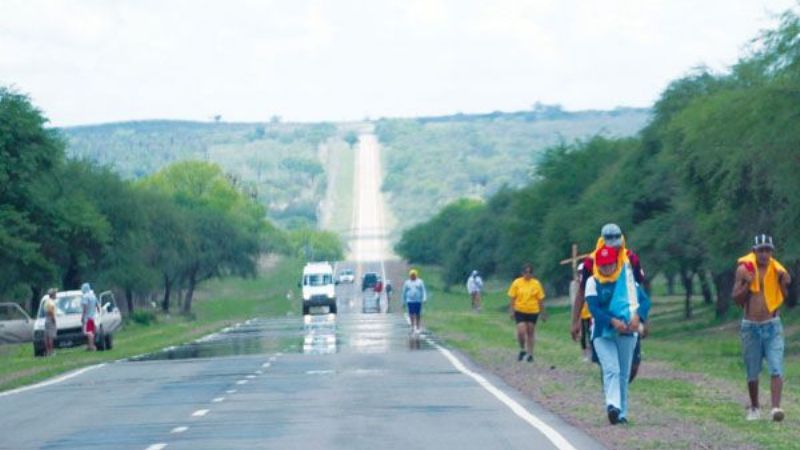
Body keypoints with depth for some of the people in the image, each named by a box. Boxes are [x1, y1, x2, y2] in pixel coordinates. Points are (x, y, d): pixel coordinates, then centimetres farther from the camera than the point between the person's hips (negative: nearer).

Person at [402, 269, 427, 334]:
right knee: (411, 314, -9)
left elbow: (423, 291, 3)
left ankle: (418, 328, 10)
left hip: (418, 301, 0)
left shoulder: (420, 282, 7)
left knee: (418, 315, 2)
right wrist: (404, 302, 12)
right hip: (410, 301, 0)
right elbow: (404, 292, 14)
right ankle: (413, 327, -7)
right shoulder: (407, 283, 9)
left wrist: (424, 299, -10)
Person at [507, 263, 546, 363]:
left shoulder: (536, 284, -1)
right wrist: (511, 311, -4)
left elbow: (540, 299, 4)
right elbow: (512, 298, 1)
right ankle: (522, 350, 13)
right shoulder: (517, 283, -2)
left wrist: (543, 313, 4)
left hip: (533, 311, 1)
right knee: (521, 332, -12)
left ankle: (530, 354, 17)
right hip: (520, 311, -1)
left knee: (530, 333, 7)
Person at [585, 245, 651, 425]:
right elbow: (594, 308, -10)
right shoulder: (593, 282, 0)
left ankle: (621, 413, 15)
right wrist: (613, 321, -24)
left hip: (627, 332, 2)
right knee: (611, 370, -20)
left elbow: (644, 300, -2)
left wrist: (637, 316, -22)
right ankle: (613, 406, -34)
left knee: (623, 374, 8)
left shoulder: (627, 279, 5)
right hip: (602, 333, -2)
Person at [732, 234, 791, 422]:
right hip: (750, 327, 0)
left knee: (776, 370, -14)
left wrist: (785, 284, -14)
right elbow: (737, 299, -1)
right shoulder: (744, 269, -3)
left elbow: (786, 299, 4)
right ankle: (754, 408, 27)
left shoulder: (777, 270, -1)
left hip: (772, 326, 0)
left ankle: (776, 407, -22)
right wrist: (747, 284, -17)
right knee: (752, 373, 10)